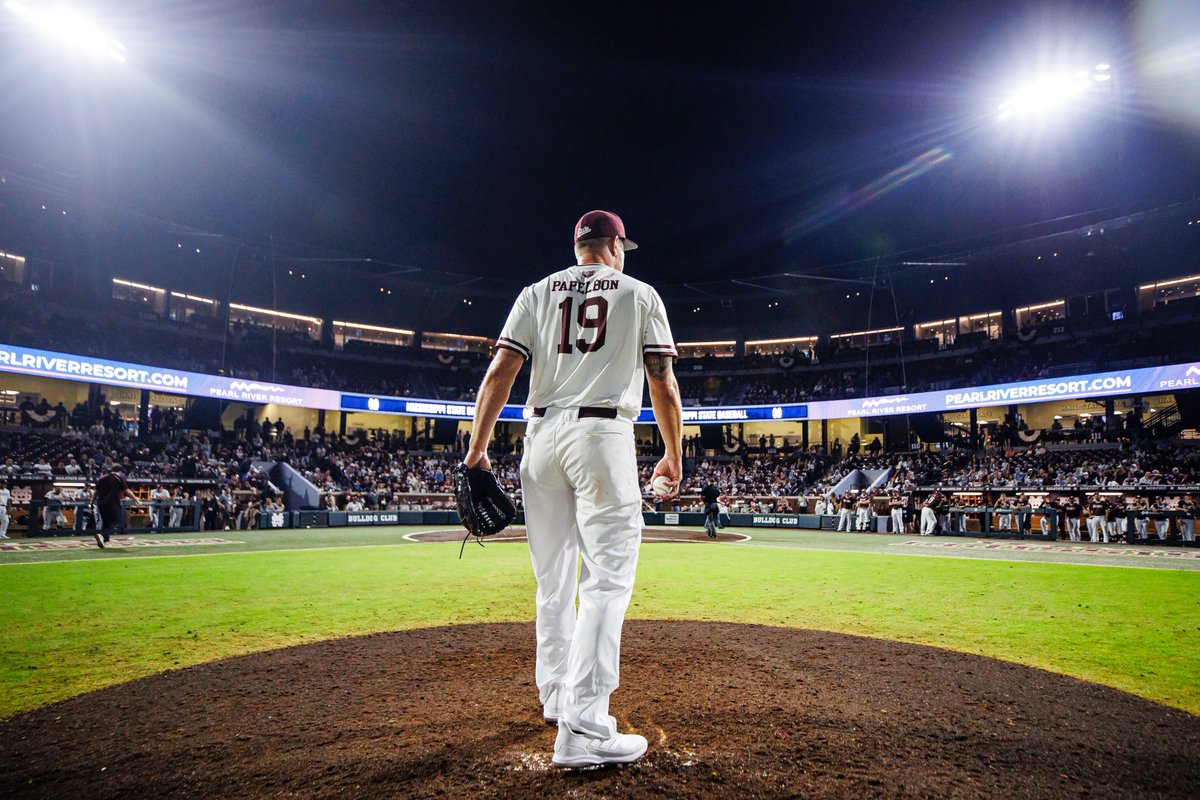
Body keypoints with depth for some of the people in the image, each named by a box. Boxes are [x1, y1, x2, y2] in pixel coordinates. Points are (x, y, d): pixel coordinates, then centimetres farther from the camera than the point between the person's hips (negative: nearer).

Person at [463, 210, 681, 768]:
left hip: (541, 437, 4)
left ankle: (555, 696, 28)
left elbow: (500, 373, 3)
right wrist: (674, 454, 15)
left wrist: (477, 448, 5)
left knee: (553, 578, 15)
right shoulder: (640, 294, 9)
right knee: (607, 579, -5)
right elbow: (664, 387, 5)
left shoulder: (537, 293, 15)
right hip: (604, 435, -4)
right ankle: (583, 729, -12)